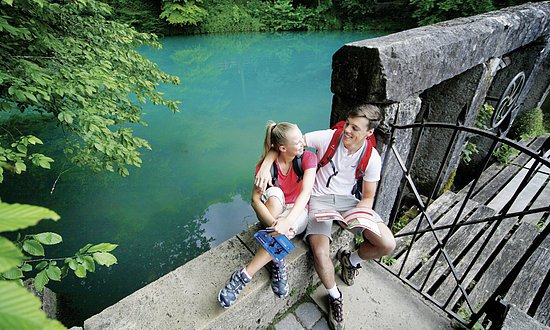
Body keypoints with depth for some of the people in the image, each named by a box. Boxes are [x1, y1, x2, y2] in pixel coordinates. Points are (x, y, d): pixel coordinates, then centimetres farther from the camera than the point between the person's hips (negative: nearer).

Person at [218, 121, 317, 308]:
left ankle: (244, 276, -25)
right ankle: (278, 263, -27)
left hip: (297, 211, -1)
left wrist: (287, 222, -46)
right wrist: (274, 222, -41)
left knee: (283, 229, -36)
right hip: (271, 211, 1)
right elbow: (255, 199, -23)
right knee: (274, 193, -34)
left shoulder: (308, 158, -17)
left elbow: (305, 193, -30)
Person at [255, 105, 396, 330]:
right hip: (319, 198, -2)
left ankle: (351, 259, 20)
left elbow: (368, 198, -1)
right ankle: (335, 297, 11)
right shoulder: (328, 137, -16)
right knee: (320, 253, -24)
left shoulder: (371, 158, -8)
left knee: (387, 244, -14)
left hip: (346, 199, 3)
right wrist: (265, 165, -32)